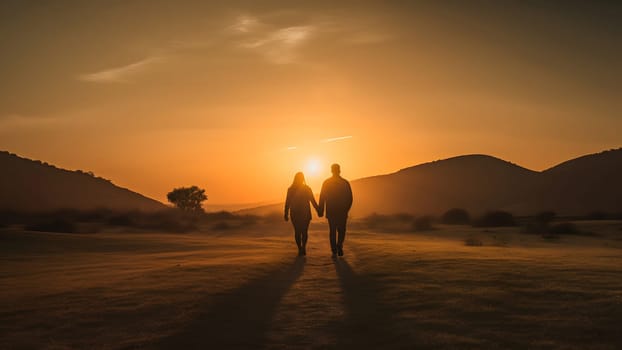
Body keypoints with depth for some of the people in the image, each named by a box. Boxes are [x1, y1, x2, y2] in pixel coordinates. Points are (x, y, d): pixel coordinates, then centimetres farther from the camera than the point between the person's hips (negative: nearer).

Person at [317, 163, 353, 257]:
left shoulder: (326, 183, -1)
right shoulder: (345, 183, -1)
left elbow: (322, 198, -3)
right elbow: (350, 198, 0)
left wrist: (320, 211, 2)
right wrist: (346, 209, 13)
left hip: (331, 212, 0)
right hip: (342, 212, 0)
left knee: (332, 231, 8)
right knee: (341, 230, 12)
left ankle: (334, 251, 4)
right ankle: (339, 245, -11)